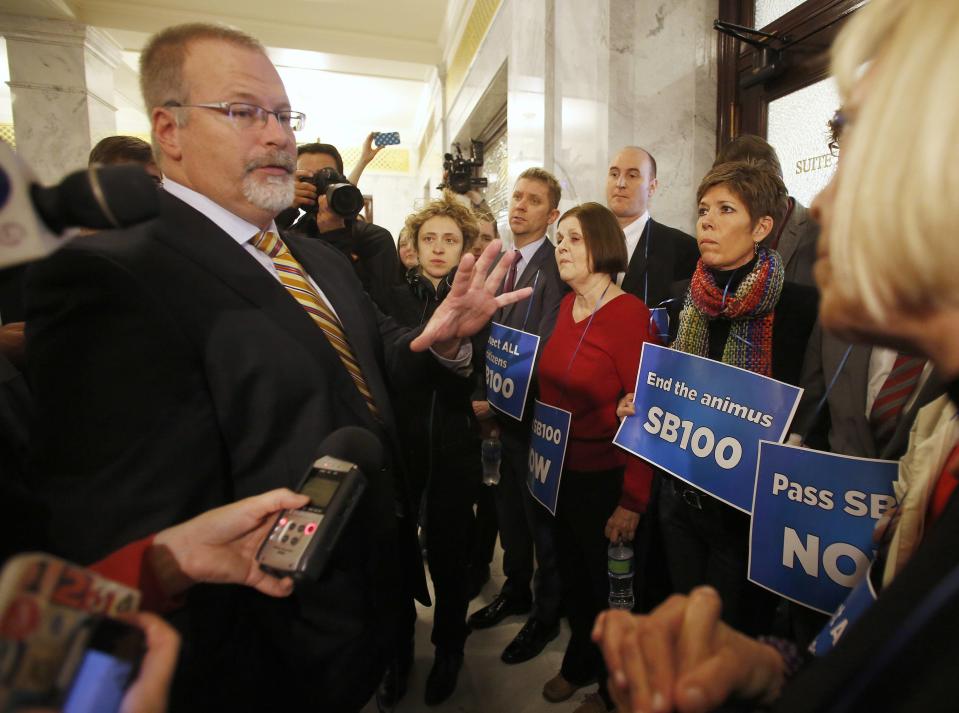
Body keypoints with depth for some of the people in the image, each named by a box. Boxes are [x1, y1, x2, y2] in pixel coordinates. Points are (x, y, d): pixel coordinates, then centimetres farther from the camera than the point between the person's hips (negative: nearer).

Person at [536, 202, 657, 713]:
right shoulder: (567, 306, 3)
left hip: (606, 479, -6)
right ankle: (580, 662, 50)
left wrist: (633, 499, -18)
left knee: (608, 586, 15)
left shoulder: (629, 314, -18)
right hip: (561, 470, 6)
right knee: (571, 575, 23)